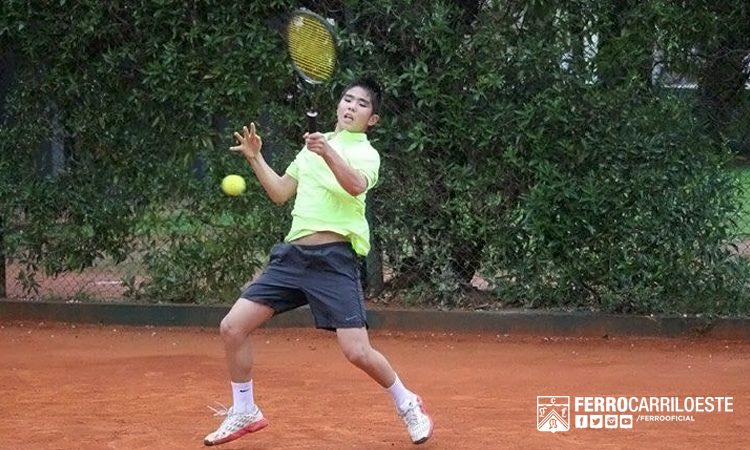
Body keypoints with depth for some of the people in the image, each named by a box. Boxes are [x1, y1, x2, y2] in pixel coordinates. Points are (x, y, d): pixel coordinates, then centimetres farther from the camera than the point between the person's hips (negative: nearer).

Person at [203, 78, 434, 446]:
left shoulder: (366, 153, -2)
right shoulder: (314, 144, 18)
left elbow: (356, 185, -26)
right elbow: (280, 193, 24)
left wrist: (328, 154, -41)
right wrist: (255, 158, 12)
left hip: (334, 258, -6)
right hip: (292, 254, 6)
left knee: (357, 351, -15)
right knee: (232, 327, -2)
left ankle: (408, 405, 12)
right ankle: (244, 413, 15)